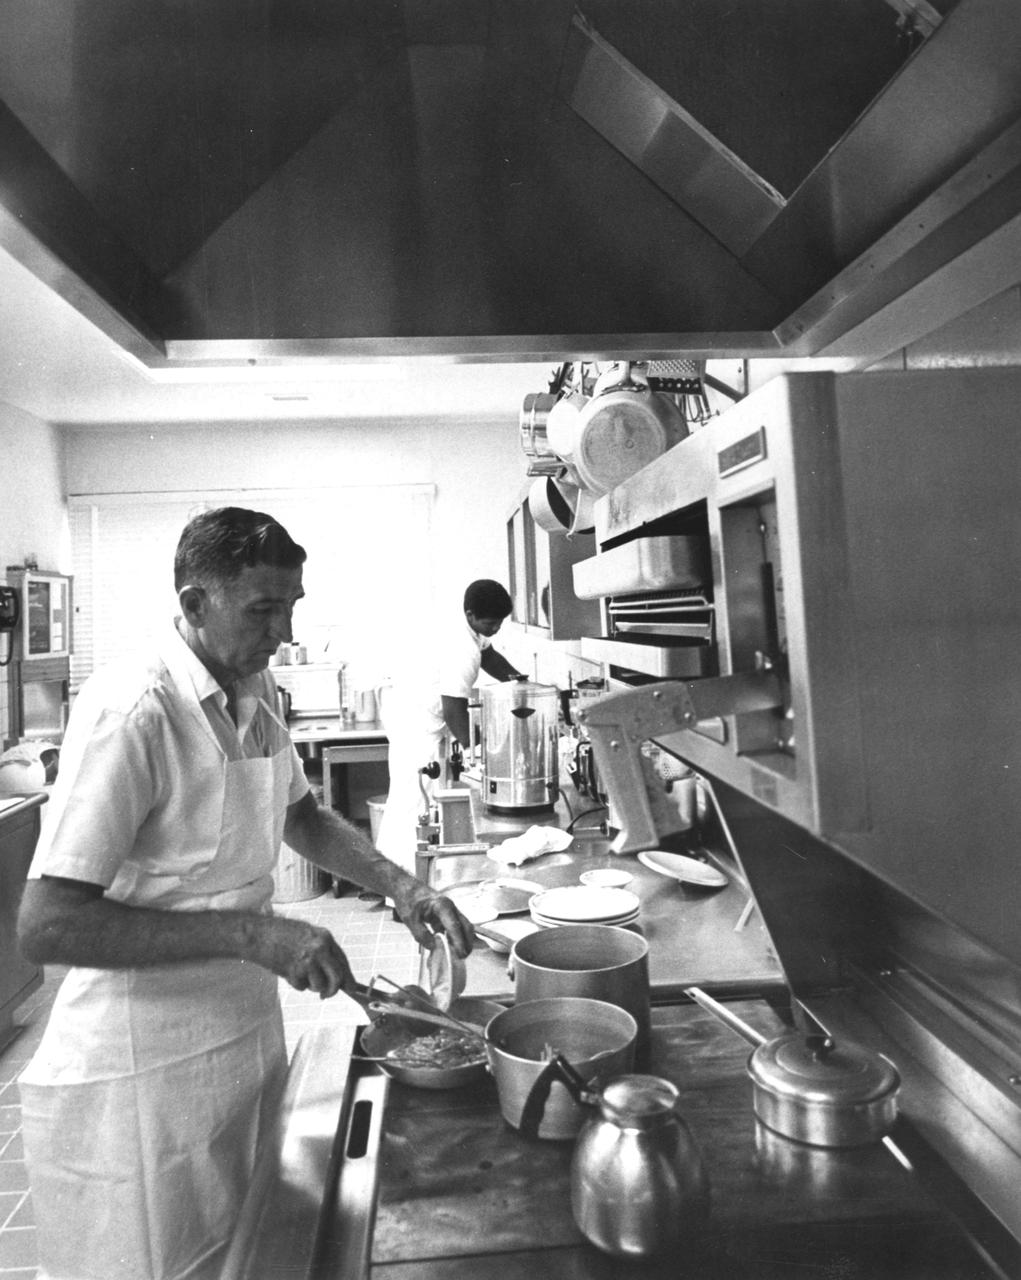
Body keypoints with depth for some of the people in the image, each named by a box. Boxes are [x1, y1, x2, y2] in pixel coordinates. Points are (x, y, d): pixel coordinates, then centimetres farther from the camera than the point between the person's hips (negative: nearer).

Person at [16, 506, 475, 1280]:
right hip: (144, 1077, -7)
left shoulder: (255, 695, 2)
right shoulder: (132, 712, -23)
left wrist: (399, 886, 1)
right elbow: (45, 926, -25)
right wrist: (249, 934, -28)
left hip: (248, 1033, 8)